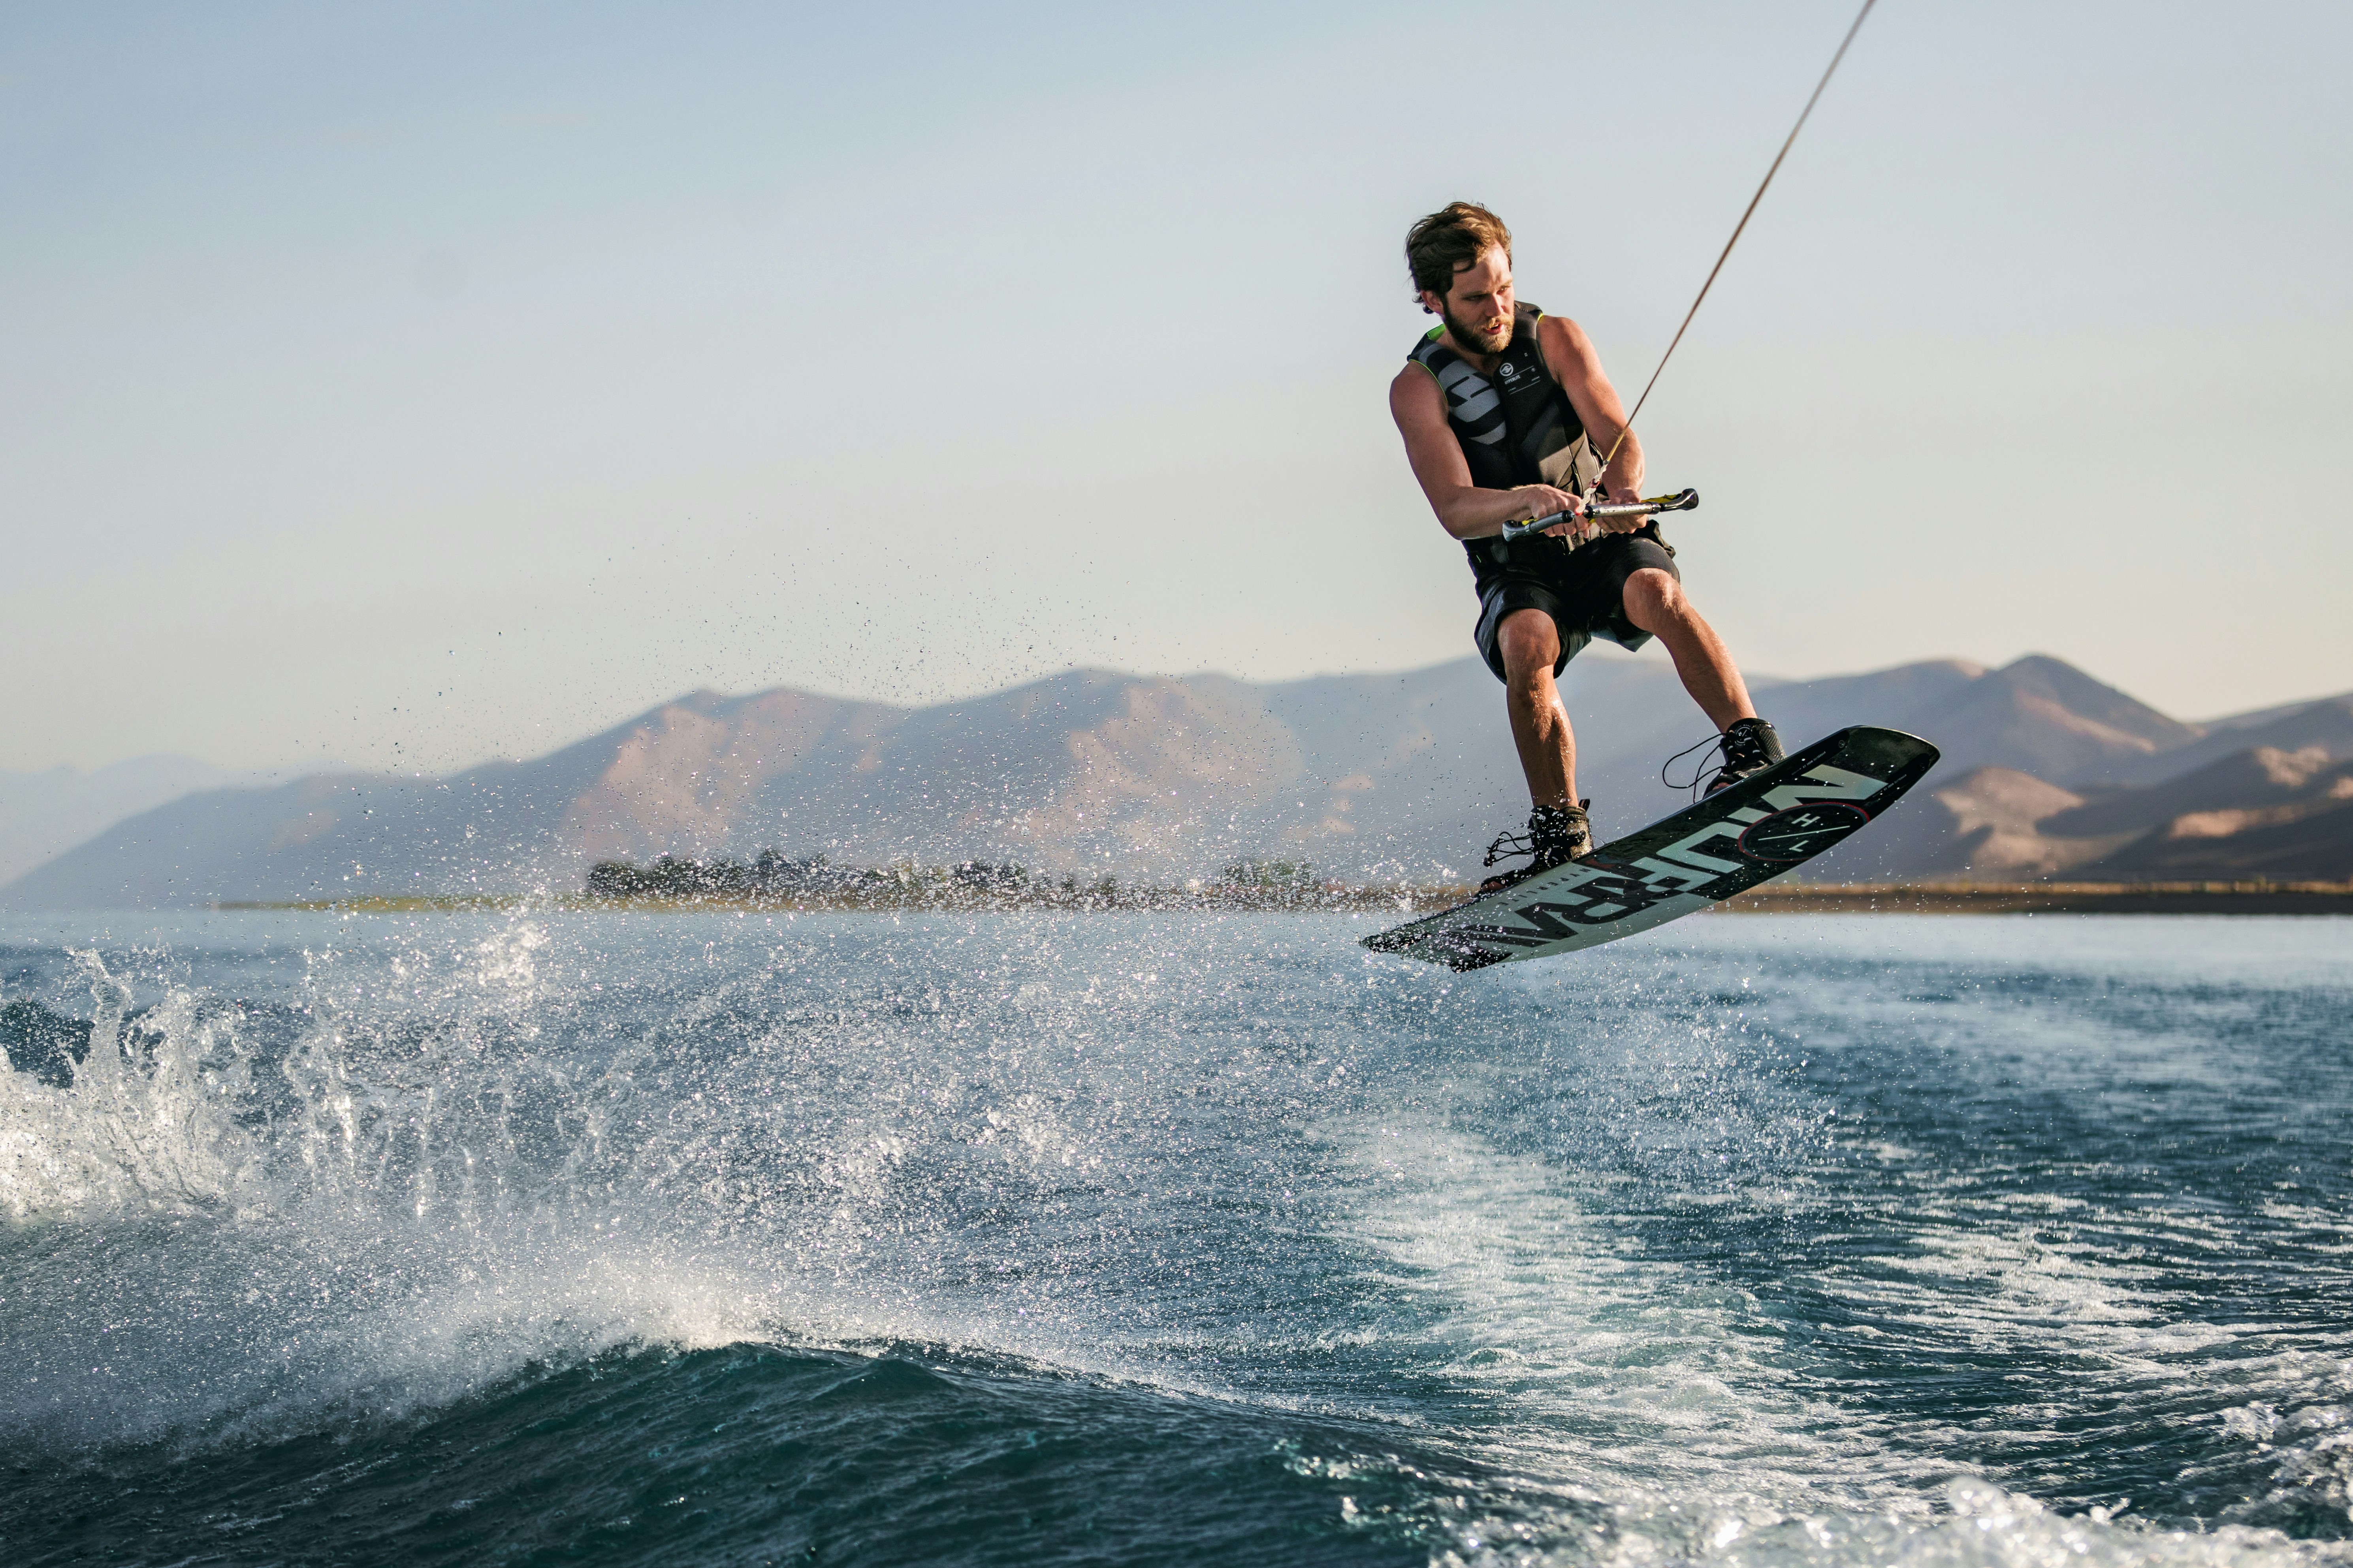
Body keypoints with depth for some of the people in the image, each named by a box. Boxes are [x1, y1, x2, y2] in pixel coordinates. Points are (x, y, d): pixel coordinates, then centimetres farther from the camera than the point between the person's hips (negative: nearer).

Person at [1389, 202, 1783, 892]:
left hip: (1608, 546, 1)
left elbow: (1621, 445, -10)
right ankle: (1559, 827, -22)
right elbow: (1455, 511, -19)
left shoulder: (1556, 339, 0)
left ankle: (1753, 749, -40)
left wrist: (1623, 495, -34)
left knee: (1655, 592, -33)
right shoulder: (1419, 388, -6)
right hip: (1519, 573, 0)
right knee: (1528, 642, -33)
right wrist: (1528, 501, -40)